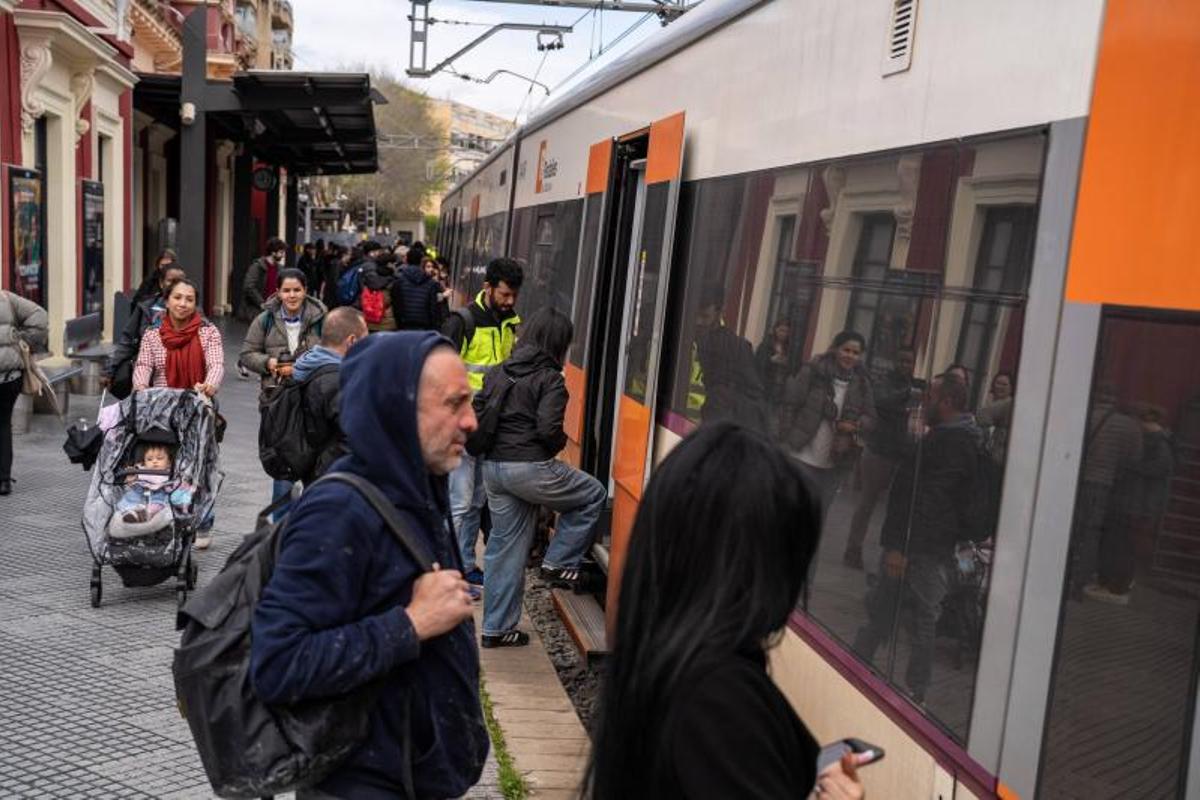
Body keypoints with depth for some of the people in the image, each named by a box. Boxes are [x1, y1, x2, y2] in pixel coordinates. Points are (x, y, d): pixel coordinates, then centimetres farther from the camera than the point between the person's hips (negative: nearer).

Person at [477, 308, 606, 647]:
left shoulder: (497, 373, 11)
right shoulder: (550, 379, -9)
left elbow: (475, 418, 9)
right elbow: (548, 429, -18)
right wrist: (561, 442, 3)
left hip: (493, 467, 7)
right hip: (530, 467, -7)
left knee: (504, 544, 15)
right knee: (593, 495, 14)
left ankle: (497, 627, 22)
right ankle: (558, 563, 13)